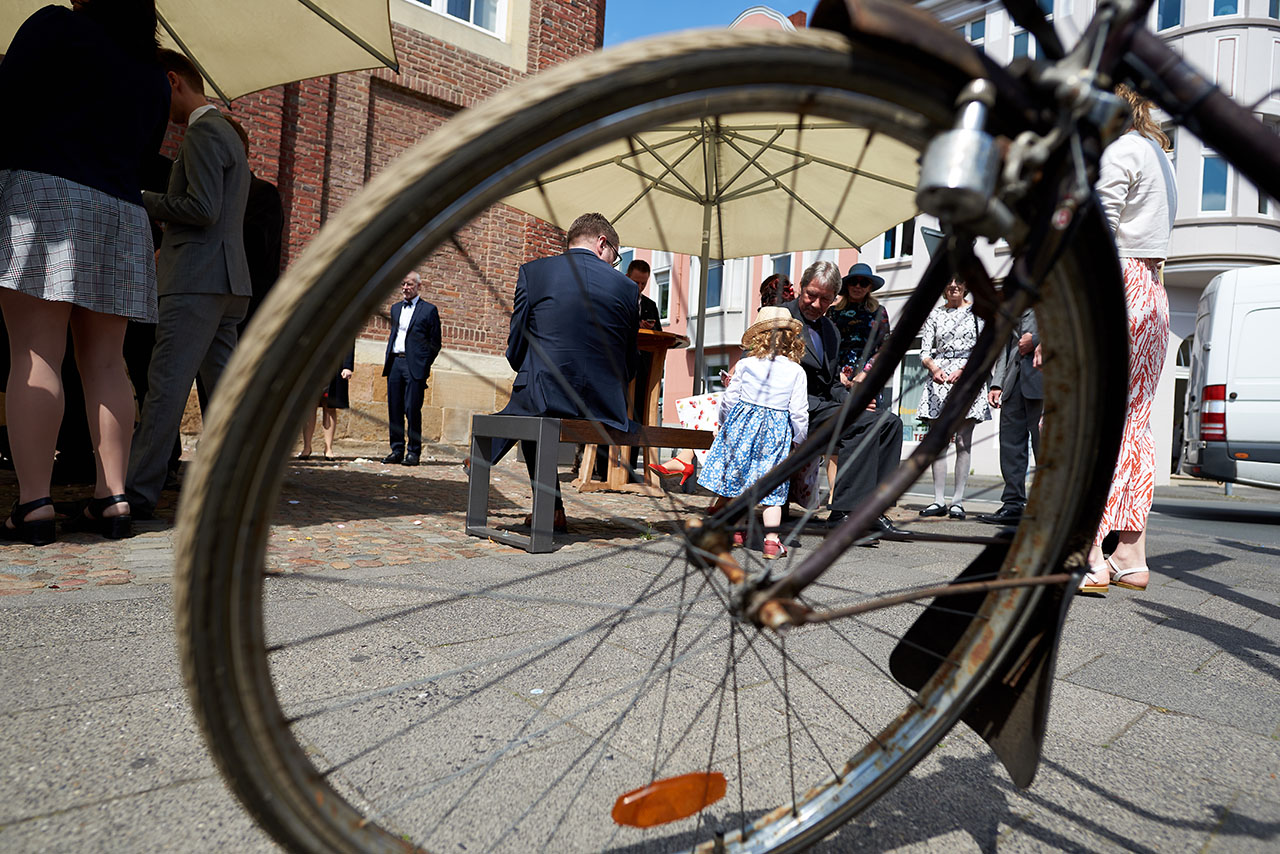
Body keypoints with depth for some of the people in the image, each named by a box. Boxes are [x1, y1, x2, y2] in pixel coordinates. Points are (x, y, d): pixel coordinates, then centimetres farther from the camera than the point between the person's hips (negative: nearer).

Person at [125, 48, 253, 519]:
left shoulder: (202, 132, -6)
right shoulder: (226, 132, 25)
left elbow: (202, 209, -17)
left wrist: (141, 198, -5)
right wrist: (166, 250, 24)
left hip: (198, 282, -10)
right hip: (226, 283, 10)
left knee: (165, 387, -10)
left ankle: (137, 494, -8)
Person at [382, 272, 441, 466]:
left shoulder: (429, 310, 2)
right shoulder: (395, 308, 19)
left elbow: (435, 342, 2)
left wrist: (425, 365, -5)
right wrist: (387, 359, 12)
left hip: (415, 365, -5)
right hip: (395, 363, 5)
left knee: (412, 409, -7)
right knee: (394, 409, 5)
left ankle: (413, 452, 1)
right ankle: (397, 450, 13)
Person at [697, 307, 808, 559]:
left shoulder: (744, 365, -3)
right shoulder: (796, 371, -4)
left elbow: (729, 399, 2)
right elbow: (799, 411, -5)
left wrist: (723, 422, 19)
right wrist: (799, 439, 10)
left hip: (742, 424, 1)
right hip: (776, 430, 0)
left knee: (737, 479, 14)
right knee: (772, 488, 5)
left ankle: (736, 531, 27)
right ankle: (771, 542, 4)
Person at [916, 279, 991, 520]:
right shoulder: (934, 315, 14)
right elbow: (924, 351, 7)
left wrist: (963, 370, -14)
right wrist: (934, 369, -13)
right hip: (939, 377, 2)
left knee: (963, 441, -5)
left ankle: (958, 501, -2)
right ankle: (939, 500, 1)